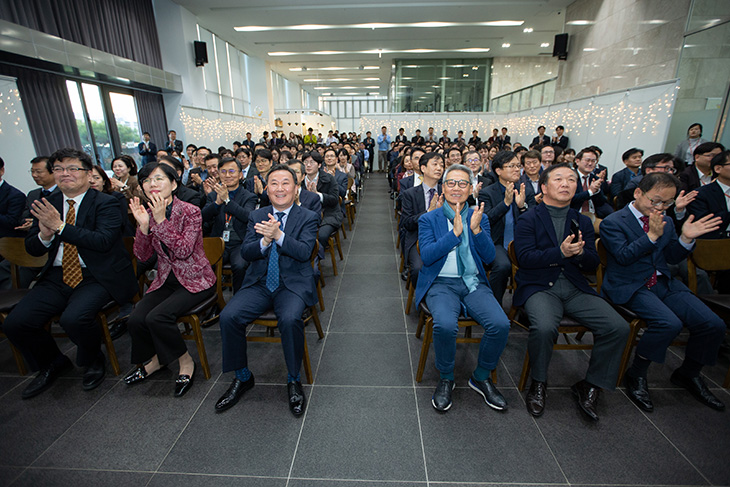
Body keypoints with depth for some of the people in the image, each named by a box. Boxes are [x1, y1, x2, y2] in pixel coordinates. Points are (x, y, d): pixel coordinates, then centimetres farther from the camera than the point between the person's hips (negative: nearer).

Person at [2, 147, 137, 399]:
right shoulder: (47, 205, 13)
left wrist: (60, 227, -18)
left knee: (74, 318, -28)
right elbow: (31, 249, 13)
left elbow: (103, 241, -19)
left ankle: (92, 360, 6)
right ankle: (53, 363, 23)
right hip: (57, 277, 6)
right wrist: (44, 234, -9)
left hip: (96, 277, -6)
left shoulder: (106, 203, -5)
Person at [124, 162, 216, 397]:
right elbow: (142, 256, 1)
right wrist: (143, 225, -14)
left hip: (194, 280, -5)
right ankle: (155, 359, 17)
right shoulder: (148, 214, 5)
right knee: (135, 320, -15)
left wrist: (161, 220, -26)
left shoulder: (190, 211, -11)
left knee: (157, 317, -24)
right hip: (165, 280, 5)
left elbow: (184, 251, -21)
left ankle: (185, 361, 2)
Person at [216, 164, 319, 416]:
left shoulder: (308, 218, 2)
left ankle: (294, 380, -4)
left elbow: (304, 252, -13)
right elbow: (246, 252, 1)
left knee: (290, 319, -32)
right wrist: (265, 241, -20)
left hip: (293, 284, -3)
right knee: (228, 317, -18)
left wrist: (278, 235, -27)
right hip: (259, 284, 4)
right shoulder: (257, 216, 12)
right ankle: (242, 377, 7)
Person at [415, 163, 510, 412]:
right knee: (445, 325, -31)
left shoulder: (479, 218, 12)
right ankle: (446, 378, 1)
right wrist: (455, 232, -17)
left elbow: (489, 257, 2)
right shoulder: (428, 219, 4)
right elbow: (426, 256, -10)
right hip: (441, 283, -3)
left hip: (474, 283, 3)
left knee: (500, 324, -22)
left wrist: (476, 229, -13)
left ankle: (481, 377, 8)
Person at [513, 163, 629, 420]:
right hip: (539, 286, -5)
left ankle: (591, 386, 7)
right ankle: (538, 383, -3)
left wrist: (579, 253, -12)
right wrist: (561, 252, -20)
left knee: (618, 327, -15)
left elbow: (592, 264, 10)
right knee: (544, 327, -32)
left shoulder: (583, 221, 17)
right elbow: (525, 258, -10)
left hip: (575, 288, 5)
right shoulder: (528, 220, 2)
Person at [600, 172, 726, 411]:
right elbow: (623, 256, -16)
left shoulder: (666, 221, 15)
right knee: (669, 323, -29)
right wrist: (652, 235, -22)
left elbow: (673, 257, 14)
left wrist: (686, 239, -3)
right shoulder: (613, 222, -7)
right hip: (630, 286, -7)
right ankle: (636, 375, -6)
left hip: (663, 283, 7)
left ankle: (688, 374, 19)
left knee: (713, 324, -8)